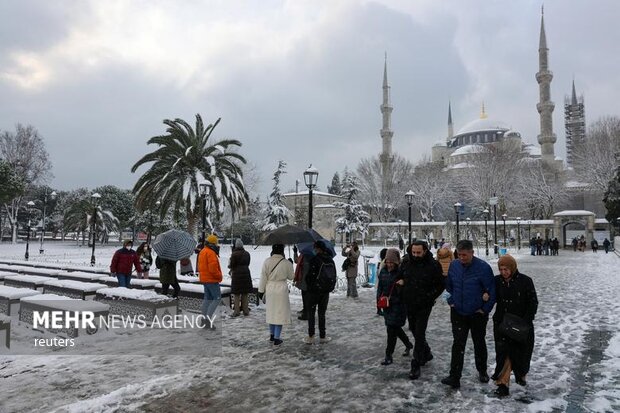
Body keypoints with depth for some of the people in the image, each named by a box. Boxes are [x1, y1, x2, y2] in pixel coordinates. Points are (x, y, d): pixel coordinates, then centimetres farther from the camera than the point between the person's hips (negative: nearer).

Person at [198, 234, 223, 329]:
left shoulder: (202, 252, 14)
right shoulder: (211, 253, -18)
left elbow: (200, 266, 20)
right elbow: (213, 268, -24)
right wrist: (219, 276, -10)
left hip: (204, 279, 10)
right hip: (212, 279, -10)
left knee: (208, 299, 14)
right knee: (217, 298, -5)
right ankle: (208, 318, -10)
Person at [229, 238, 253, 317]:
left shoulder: (234, 254, -11)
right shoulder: (247, 253, 4)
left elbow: (231, 265, -8)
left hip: (236, 274, -4)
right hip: (246, 274, 4)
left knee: (236, 294, 4)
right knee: (245, 294, 12)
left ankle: (236, 311, 5)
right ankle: (245, 310, 15)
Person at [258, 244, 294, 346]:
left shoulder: (267, 262, -5)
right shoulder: (287, 263, -10)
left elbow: (263, 277, -1)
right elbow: (291, 277, 4)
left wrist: (261, 290, 7)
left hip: (270, 289, 3)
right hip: (281, 290, -3)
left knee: (271, 312, 17)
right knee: (280, 313, 5)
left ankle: (272, 335, 30)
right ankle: (276, 338, 8)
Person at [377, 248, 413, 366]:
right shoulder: (383, 271, 3)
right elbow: (380, 288, 11)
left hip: (398, 306, -6)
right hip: (386, 305, 6)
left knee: (392, 330, -3)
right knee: (395, 328, 18)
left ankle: (388, 356, 9)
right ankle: (408, 344, 43)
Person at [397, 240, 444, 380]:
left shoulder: (433, 265, -13)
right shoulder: (406, 264, -1)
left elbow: (441, 284, -4)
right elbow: (399, 279, 15)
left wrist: (430, 297, -8)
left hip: (424, 306, -5)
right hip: (409, 305, 5)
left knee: (419, 334, -4)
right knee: (414, 331, 18)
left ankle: (416, 365, 5)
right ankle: (426, 353, 40)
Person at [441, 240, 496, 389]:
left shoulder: (483, 267, -19)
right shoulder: (454, 265, -5)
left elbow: (492, 290, -13)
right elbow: (449, 285, 12)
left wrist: (486, 309, -12)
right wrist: (451, 301, 6)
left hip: (477, 314, -2)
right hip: (458, 313, 2)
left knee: (479, 344, 16)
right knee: (458, 345, -1)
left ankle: (482, 371, 37)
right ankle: (454, 378, 0)